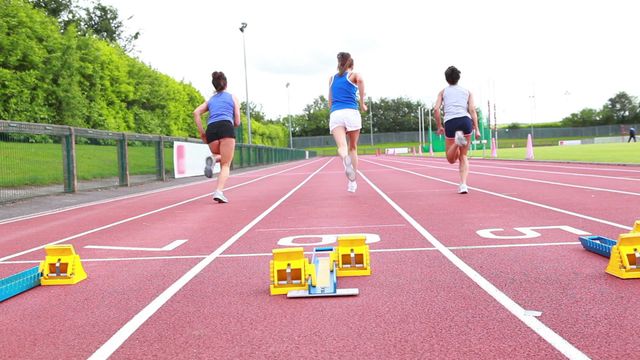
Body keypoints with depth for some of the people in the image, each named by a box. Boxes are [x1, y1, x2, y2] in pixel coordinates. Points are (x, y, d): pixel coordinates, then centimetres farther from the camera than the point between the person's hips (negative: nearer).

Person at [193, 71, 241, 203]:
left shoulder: (210, 100, 27)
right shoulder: (233, 97, 20)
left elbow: (196, 113, 10)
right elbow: (237, 122, 15)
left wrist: (202, 132, 12)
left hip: (211, 129, 3)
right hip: (226, 127, -3)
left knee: (222, 159, 26)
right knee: (226, 165, -1)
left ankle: (213, 159, -9)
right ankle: (219, 191, -24)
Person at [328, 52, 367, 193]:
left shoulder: (332, 78, 24)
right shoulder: (354, 75, 12)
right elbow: (360, 79, -14)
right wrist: (362, 103, -5)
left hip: (335, 114, 2)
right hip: (351, 112, -2)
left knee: (342, 147, -17)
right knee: (353, 148, 14)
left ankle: (345, 159, -53)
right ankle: (352, 182, 12)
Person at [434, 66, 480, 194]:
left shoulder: (443, 92, 20)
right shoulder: (467, 91, 22)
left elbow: (436, 109, 6)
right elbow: (472, 110, 9)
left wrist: (439, 126, 16)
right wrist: (476, 129, 6)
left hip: (450, 122, -1)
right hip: (465, 121, 1)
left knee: (451, 159, 10)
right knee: (463, 156, 15)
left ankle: (458, 140, -24)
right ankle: (463, 184, -4)